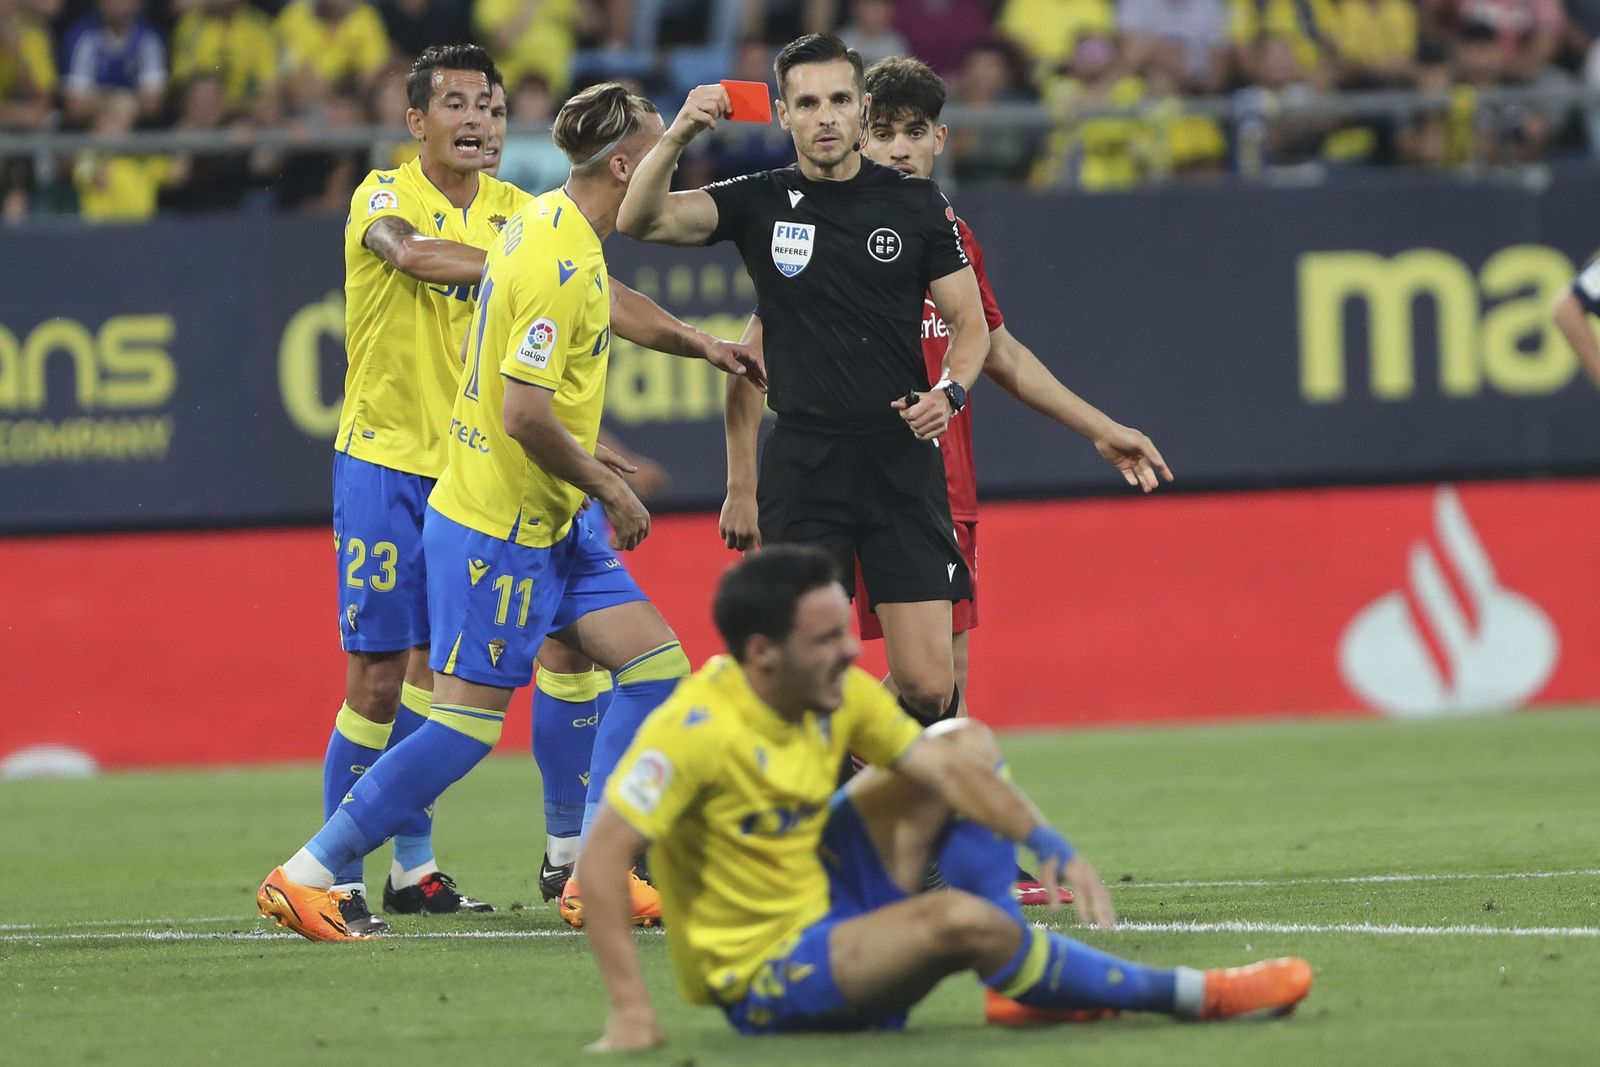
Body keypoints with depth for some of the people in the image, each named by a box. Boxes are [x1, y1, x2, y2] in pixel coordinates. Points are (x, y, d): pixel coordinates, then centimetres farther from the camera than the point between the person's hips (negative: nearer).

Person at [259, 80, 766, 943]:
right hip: (497, 527, -10)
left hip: (549, 525, 10)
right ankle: (305, 876, 0)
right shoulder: (560, 262, -22)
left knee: (656, 667, 6)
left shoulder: (547, 226, 8)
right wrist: (605, 485, -13)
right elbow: (524, 414, -26)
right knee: (467, 722, -8)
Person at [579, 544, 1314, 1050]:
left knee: (967, 744, 8)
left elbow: (943, 770, -4)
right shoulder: (696, 729, -27)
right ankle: (1190, 995, -17)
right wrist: (631, 1013, -36)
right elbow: (602, 857, -30)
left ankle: (1019, 980, -2)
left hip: (827, 893, 9)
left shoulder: (839, 693, -4)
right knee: (957, 918, -33)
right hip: (765, 978, -9)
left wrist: (1049, 846, -20)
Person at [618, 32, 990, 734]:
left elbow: (970, 322, 10)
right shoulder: (760, 203, 4)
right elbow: (640, 220, -8)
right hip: (802, 461, 0)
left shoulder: (917, 204, 5)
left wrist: (950, 392, -10)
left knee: (927, 685, -6)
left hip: (903, 459, 0)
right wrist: (679, 134, -23)